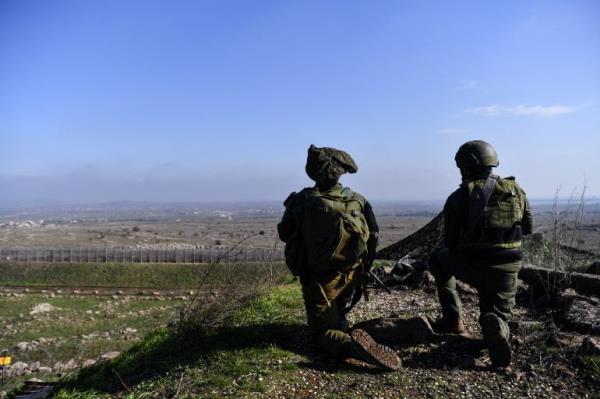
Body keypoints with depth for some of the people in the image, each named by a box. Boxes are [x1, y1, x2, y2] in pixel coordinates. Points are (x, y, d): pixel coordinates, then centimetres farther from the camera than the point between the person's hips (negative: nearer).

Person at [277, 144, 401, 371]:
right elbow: (373, 237, 0)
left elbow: (284, 235, -2)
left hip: (318, 280, -4)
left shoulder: (302, 201, -17)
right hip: (350, 278, 4)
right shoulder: (358, 201, -9)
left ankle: (350, 344, -24)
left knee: (323, 335, 0)